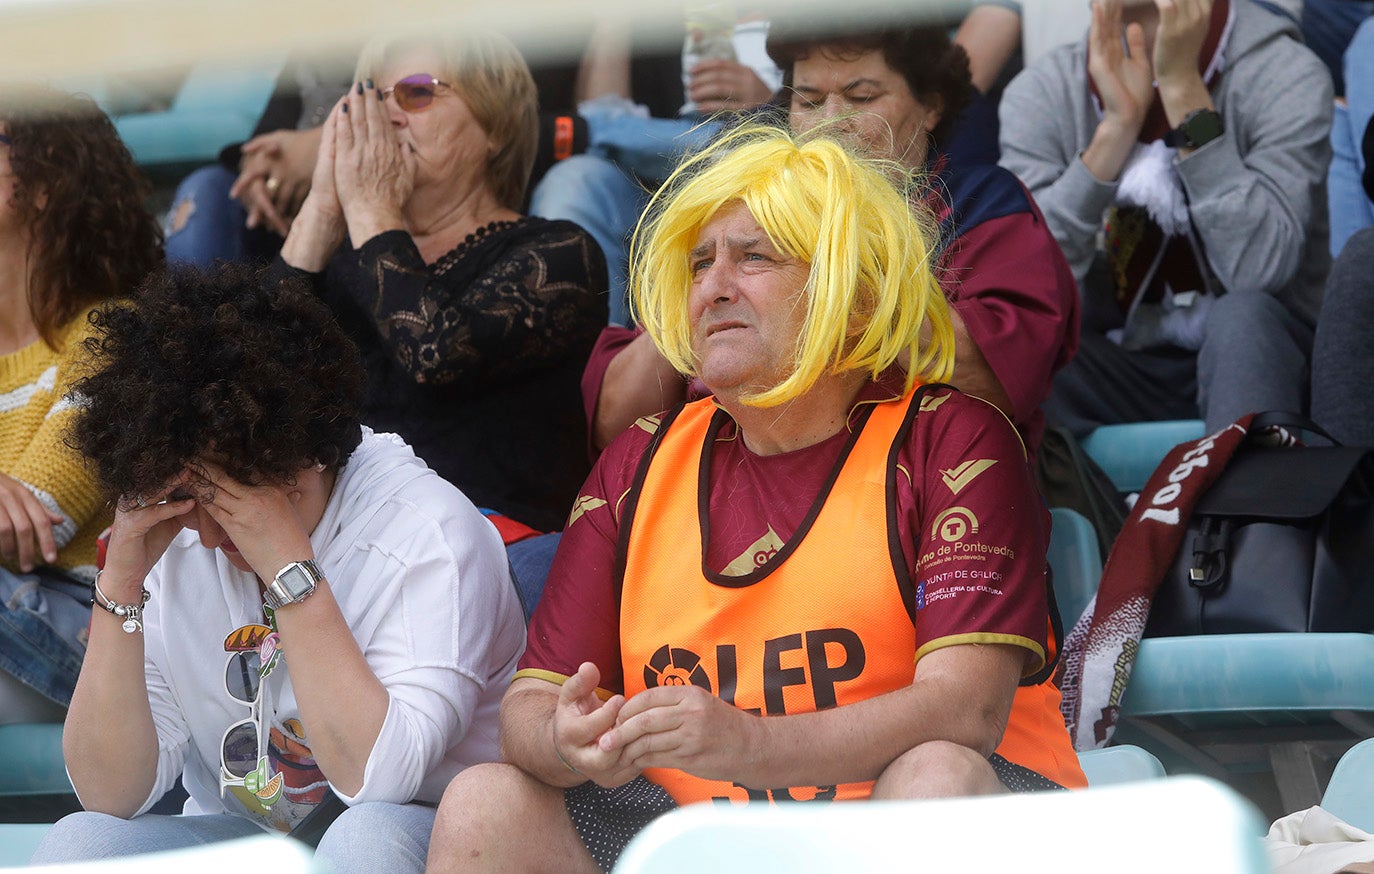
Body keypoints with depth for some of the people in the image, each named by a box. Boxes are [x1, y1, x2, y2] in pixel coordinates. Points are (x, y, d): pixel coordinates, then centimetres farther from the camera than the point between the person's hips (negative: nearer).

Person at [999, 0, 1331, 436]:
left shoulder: (1287, 73, -11)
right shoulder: (1041, 93, -3)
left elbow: (1257, 270, -27)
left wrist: (1183, 86, -25)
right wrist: (1117, 127, -22)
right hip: (1119, 367, 2)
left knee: (1244, 313, -34)